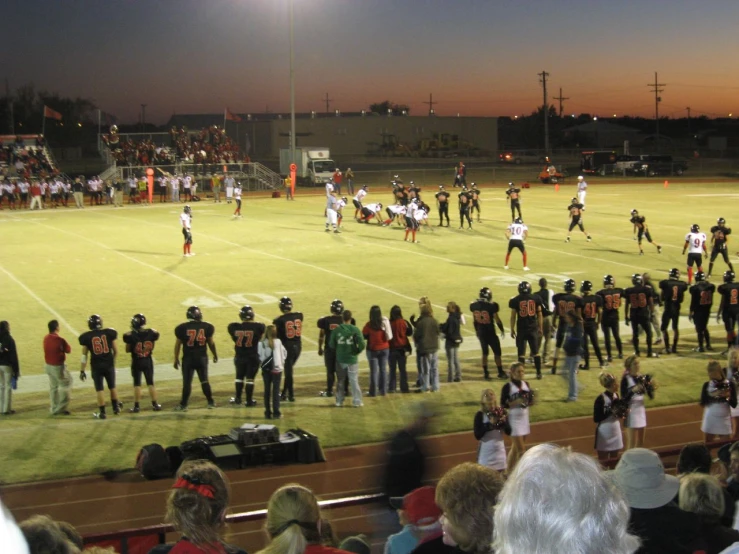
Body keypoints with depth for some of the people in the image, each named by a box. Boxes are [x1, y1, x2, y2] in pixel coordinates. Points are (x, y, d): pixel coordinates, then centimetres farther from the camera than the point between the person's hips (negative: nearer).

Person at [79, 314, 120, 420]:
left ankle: (102, 412, 9)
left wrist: (82, 371, 2)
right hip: (109, 364, 1)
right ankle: (116, 408, 30)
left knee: (99, 389, 7)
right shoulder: (109, 333, -2)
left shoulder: (86, 337, -5)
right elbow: (115, 350, 5)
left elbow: (84, 355, -3)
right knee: (112, 386, 18)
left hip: (96, 366, -1)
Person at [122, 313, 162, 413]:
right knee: (150, 383, 12)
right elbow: (152, 347, 2)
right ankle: (155, 404, 16)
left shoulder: (131, 335, -16)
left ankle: (137, 406, 7)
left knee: (137, 384, 6)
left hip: (136, 362, -2)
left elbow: (128, 349, -6)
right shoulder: (151, 333, -7)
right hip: (148, 361, 2)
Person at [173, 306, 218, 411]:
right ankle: (211, 402, 18)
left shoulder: (182, 328, -7)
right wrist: (215, 355, 19)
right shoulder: (206, 327, -3)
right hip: (202, 357, 2)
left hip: (188, 358, -2)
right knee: (204, 381, 13)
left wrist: (176, 359, 9)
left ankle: (183, 404, 5)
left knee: (187, 382, 3)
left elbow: (178, 344, -1)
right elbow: (211, 343, 5)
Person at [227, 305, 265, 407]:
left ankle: (237, 398, 29)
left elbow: (234, 339, 4)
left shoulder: (233, 327, -12)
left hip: (239, 356, 2)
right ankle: (249, 401, 12)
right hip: (253, 357, -2)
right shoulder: (258, 327, -16)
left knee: (239, 376, 20)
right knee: (250, 378, 7)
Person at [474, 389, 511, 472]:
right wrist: (489, 424, -21)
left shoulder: (501, 412, -2)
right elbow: (477, 435, -16)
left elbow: (509, 432, 2)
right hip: (486, 451, -4)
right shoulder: (480, 415, -11)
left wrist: (504, 422, -17)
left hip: (499, 449, 4)